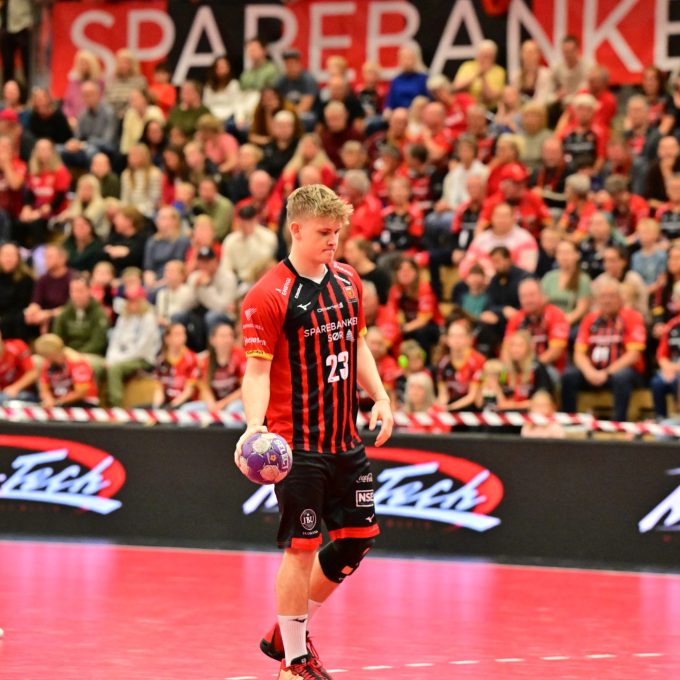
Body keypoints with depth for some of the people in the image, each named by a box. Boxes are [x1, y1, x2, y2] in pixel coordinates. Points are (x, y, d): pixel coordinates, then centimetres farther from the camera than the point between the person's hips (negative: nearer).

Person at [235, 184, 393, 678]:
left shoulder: (348, 281, 8)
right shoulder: (269, 297, -14)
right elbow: (256, 372, -16)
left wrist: (380, 397, 9)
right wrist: (254, 427, -31)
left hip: (345, 441, 8)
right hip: (297, 445, -8)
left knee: (359, 535, 10)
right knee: (303, 548, -6)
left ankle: (289, 633, 27)